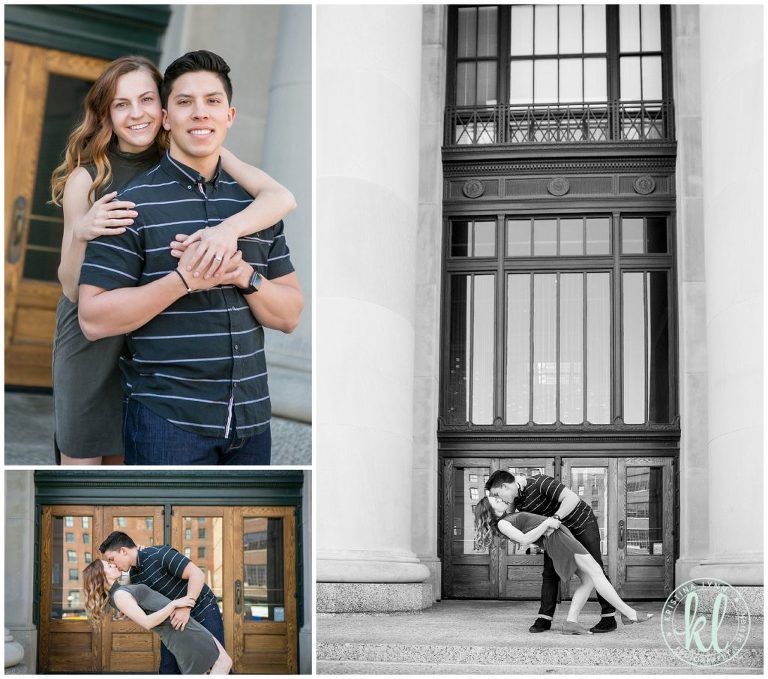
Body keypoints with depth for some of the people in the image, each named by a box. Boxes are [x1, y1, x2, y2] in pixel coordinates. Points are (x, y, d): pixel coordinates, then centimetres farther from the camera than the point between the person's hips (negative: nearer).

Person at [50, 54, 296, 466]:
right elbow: (73, 289, -9)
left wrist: (231, 227, -39)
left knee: (124, 459, 12)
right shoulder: (87, 177, -10)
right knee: (82, 460, 4)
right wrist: (81, 234, -29)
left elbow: (282, 197, -19)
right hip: (93, 340, -1)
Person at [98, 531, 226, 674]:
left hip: (203, 611, -7)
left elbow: (198, 575, -30)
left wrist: (186, 607, -38)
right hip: (175, 619, 7)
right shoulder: (134, 575, 0)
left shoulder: (160, 554, -24)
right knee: (168, 668, 3)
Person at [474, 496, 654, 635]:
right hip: (554, 538, -10)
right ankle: (628, 613, -12)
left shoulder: (512, 518, 25)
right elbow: (525, 539, -13)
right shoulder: (502, 524, -3)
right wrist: (547, 523, -13)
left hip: (562, 533, 10)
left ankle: (571, 622, -4)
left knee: (588, 580, 1)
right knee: (596, 572, -12)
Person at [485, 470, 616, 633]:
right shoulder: (517, 501, -11)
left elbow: (573, 498, -38)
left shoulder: (540, 482, -33)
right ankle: (544, 618, -2)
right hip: (559, 529, 6)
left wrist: (555, 518, -47)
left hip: (583, 523, -6)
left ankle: (609, 618, 2)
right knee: (550, 572, -4)